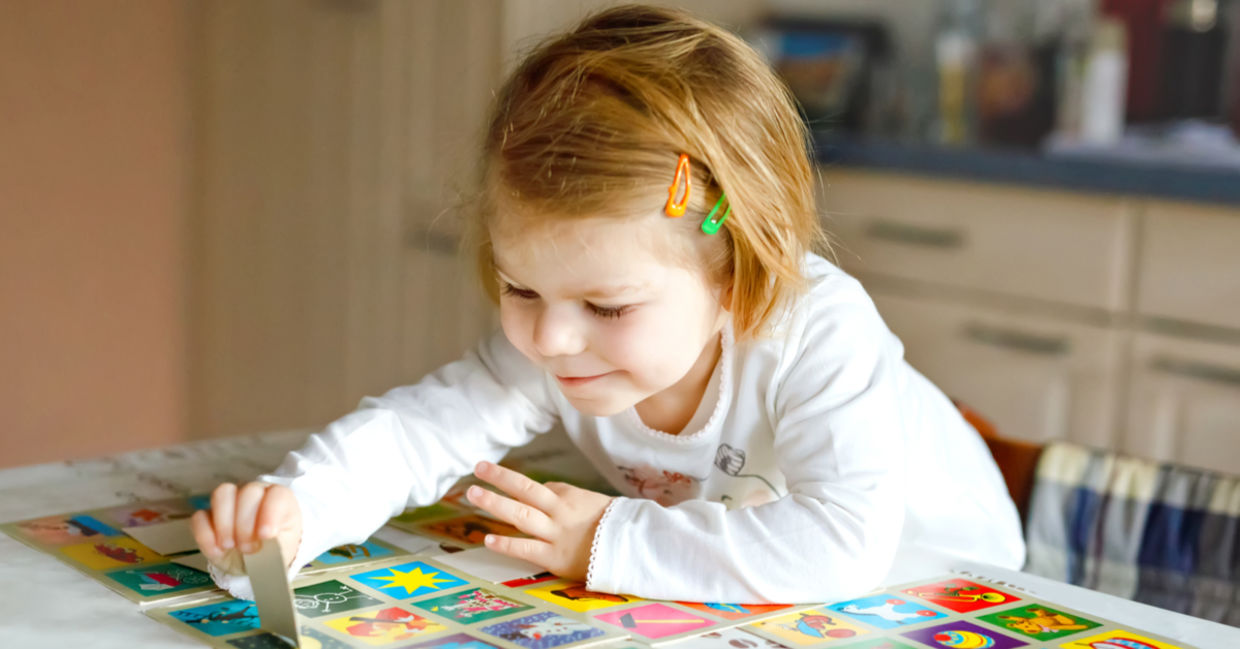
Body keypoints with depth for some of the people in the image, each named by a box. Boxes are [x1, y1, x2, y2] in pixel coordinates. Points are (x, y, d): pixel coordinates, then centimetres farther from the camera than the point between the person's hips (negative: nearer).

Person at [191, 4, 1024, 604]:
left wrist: (614, 546, -39)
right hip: (716, 606, 4)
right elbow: (415, 427, -19)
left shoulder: (818, 334, -35)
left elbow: (844, 543, -44)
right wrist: (292, 511, -39)